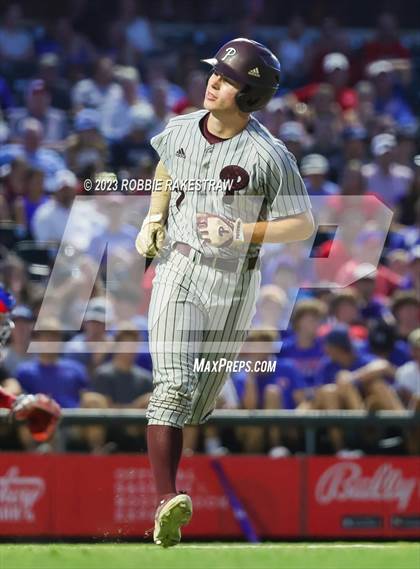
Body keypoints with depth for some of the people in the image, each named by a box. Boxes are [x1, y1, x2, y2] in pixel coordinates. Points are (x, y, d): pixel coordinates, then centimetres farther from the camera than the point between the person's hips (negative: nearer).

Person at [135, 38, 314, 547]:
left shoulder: (269, 156, -13)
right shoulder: (180, 131, 1)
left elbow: (303, 225, -10)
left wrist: (241, 232, -22)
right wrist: (153, 218, 11)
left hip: (233, 281, -2)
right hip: (178, 269, 2)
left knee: (204, 400, 9)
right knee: (173, 385, -16)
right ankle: (166, 502, -26)